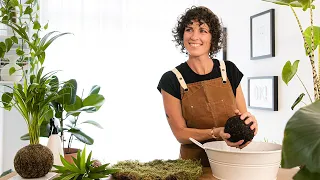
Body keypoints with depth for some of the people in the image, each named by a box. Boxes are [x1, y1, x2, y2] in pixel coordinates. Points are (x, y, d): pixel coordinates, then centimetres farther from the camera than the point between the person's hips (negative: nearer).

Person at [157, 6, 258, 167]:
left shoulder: (229, 70, 1)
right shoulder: (171, 80, -6)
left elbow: (243, 115, 8)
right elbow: (180, 133, -6)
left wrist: (250, 120, -15)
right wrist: (216, 133, -21)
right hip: (194, 162, -4)